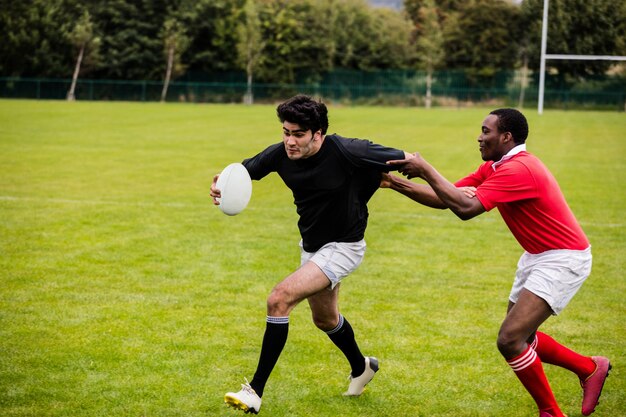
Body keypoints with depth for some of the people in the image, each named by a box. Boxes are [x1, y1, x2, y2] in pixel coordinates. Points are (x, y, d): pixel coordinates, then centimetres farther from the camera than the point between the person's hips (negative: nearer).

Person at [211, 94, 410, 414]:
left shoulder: (345, 152, -29)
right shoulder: (280, 154, -16)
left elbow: (404, 159, -19)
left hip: (343, 247, -7)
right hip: (311, 244, 7)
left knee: (279, 299, -24)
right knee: (325, 319, 27)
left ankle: (255, 391, -15)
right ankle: (361, 367, 58)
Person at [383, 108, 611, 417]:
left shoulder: (518, 169, -25)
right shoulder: (493, 168, 6)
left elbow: (465, 207, -33)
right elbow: (445, 198, 7)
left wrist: (424, 169, -25)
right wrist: (397, 183, -1)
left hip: (562, 260, -10)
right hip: (537, 256, 10)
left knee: (510, 340, -16)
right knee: (520, 338, 16)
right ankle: (590, 369, 35)